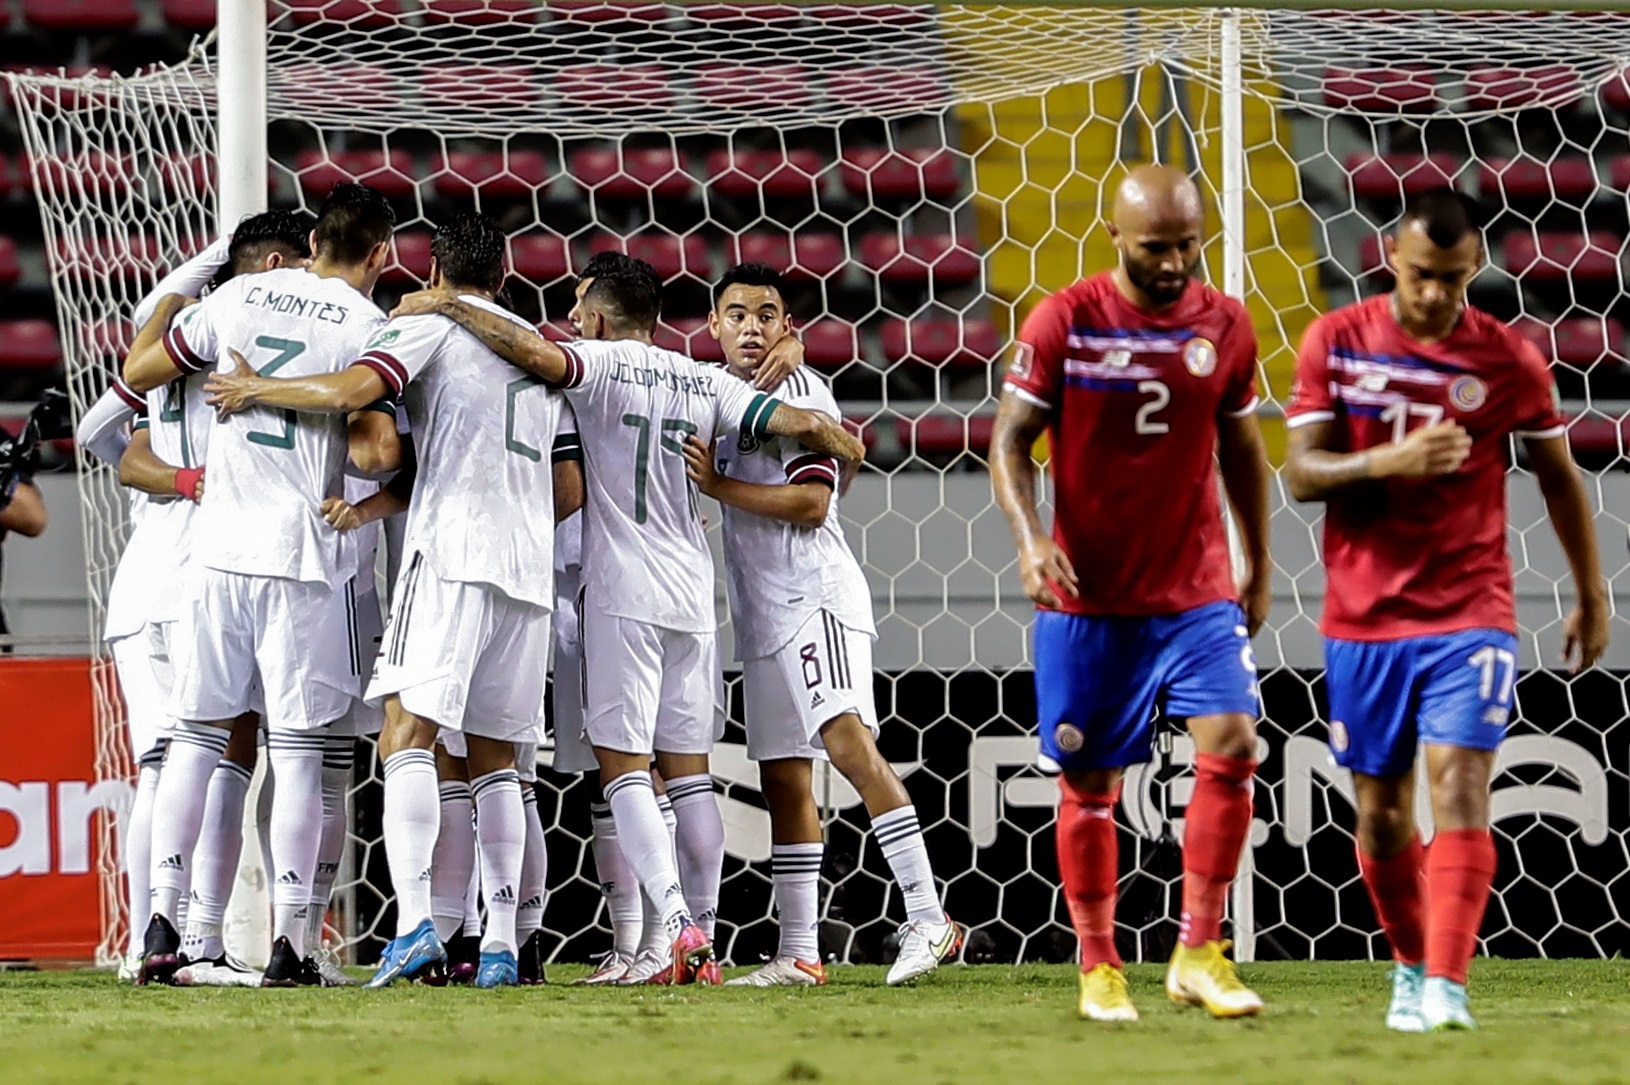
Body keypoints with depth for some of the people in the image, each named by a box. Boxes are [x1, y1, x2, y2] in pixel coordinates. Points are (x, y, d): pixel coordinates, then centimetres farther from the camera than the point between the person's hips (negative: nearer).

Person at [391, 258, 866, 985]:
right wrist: (846, 448, 29)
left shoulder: (600, 367, -3)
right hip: (693, 596, 5)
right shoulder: (705, 384, 11)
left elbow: (536, 354, -23)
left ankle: (677, 923, -22)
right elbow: (802, 425, 7)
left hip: (623, 593, -5)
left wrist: (445, 306, -12)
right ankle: (700, 946, 5)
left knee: (623, 766, -6)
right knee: (688, 769, 9)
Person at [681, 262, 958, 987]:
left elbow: (810, 502, -15)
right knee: (783, 780, 8)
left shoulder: (798, 392, -6)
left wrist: (717, 485, -14)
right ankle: (798, 954, 10)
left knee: (847, 740, -23)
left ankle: (928, 918, -28)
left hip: (816, 593, -9)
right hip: (759, 613, 9)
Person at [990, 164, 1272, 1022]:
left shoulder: (1224, 326, 2)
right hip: (1088, 597, -2)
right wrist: (1030, 539, -20)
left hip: (1199, 590, 2)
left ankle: (1198, 954, -7)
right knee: (1090, 785, 4)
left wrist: (1259, 565, 19)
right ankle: (1098, 968, 17)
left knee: (1231, 745, -15)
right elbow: (1009, 441, -4)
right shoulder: (1063, 324, -7)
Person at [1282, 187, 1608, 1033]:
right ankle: (1410, 966, 30)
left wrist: (1591, 595, 13)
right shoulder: (1336, 343, -2)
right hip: (1363, 618, 2)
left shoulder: (1507, 359, -3)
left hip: (1470, 617, -2)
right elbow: (1301, 473, -5)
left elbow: (1559, 478, 9)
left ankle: (1446, 987, -22)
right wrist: (1390, 463, -23)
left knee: (1459, 790, -16)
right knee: (1381, 811, 9)